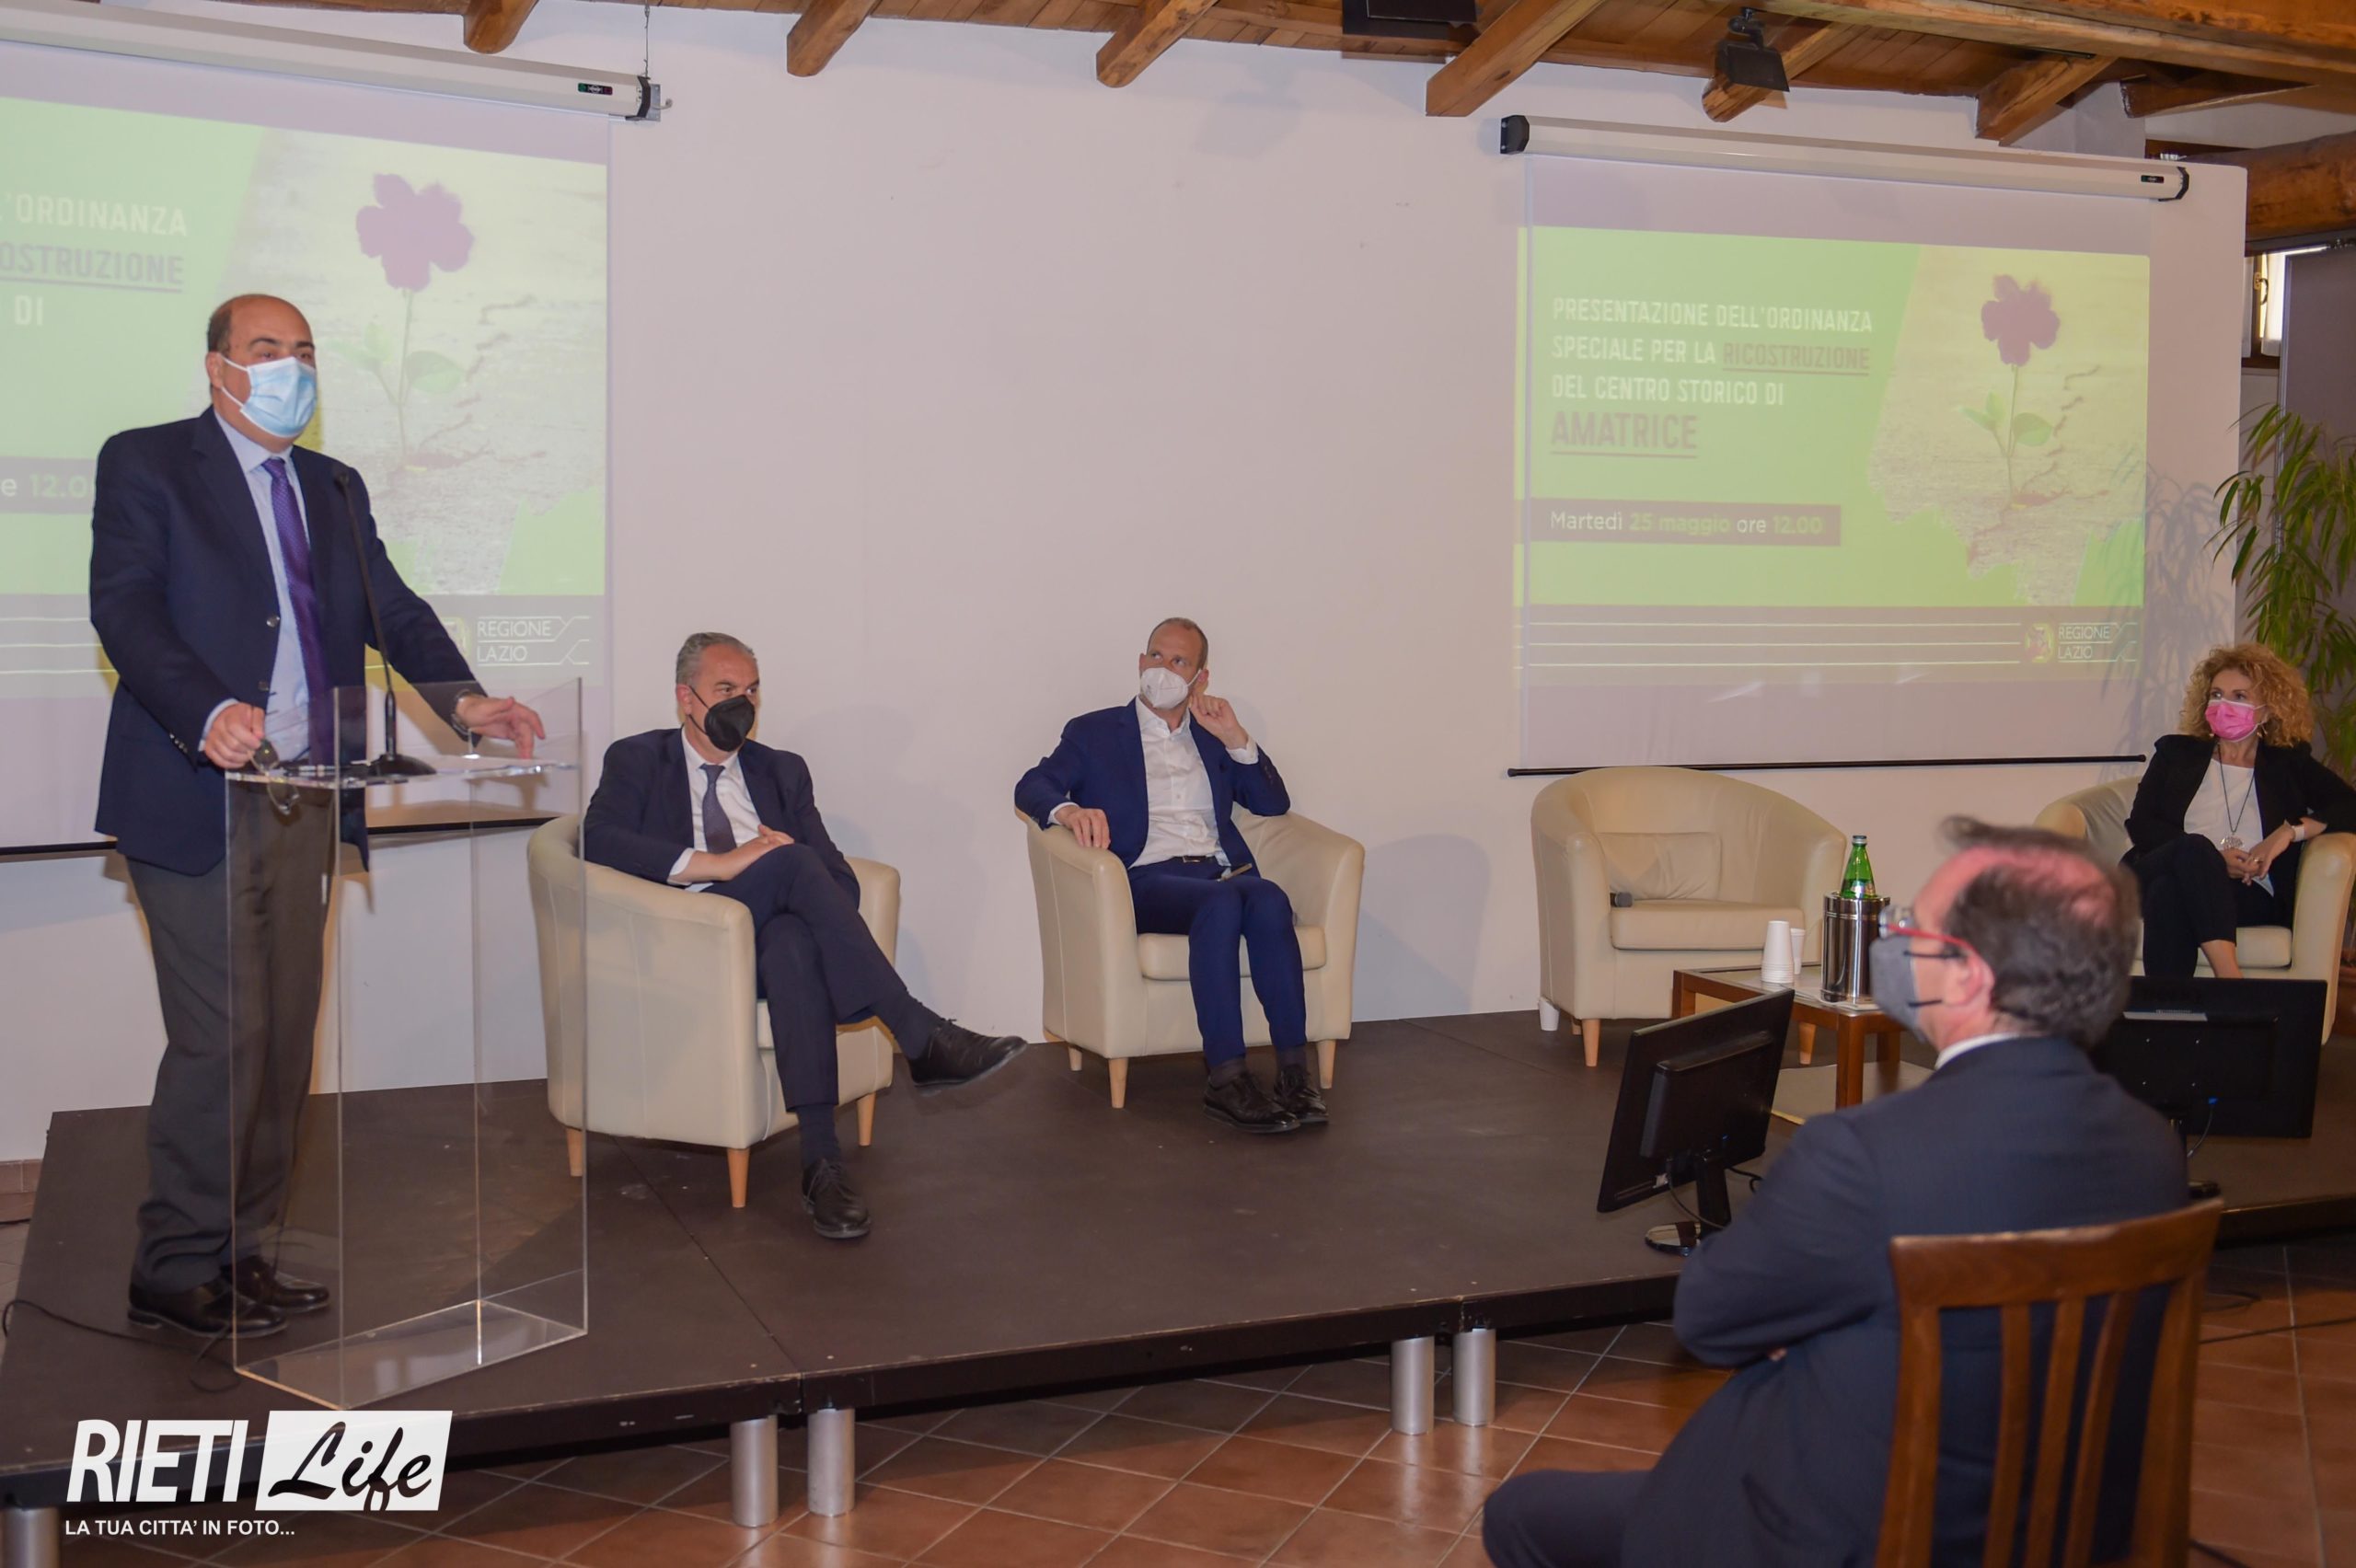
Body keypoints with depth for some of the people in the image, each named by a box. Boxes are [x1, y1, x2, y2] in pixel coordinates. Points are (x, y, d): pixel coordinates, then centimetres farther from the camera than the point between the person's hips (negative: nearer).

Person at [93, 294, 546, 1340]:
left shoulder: (334, 489, 18)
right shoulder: (145, 465, 0)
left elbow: (392, 610, 11)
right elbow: (125, 608, -12)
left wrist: (464, 699, -8)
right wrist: (208, 712, -29)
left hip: (301, 800, 6)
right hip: (197, 798, -6)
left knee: (285, 1036, 9)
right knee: (221, 1038, -7)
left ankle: (238, 1253, 21)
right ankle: (174, 1274, 6)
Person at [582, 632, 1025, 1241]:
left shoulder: (782, 771, 24)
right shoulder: (637, 761, 14)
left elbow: (842, 881, 15)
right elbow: (598, 840, -9)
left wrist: (796, 873, -10)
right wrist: (715, 863, -18)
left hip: (771, 934, 3)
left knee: (793, 940, -37)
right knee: (791, 861, -31)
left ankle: (822, 1162, -44)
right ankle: (920, 1038, -35)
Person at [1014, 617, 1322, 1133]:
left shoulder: (1212, 736, 27)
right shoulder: (1094, 733, 17)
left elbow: (1274, 803, 21)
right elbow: (1031, 788, 3)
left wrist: (1237, 739, 7)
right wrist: (1069, 810, -20)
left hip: (1220, 872, 3)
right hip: (1148, 879, -3)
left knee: (1268, 898, -32)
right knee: (1221, 903, -36)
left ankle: (1295, 1072, -35)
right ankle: (1226, 1080, -40)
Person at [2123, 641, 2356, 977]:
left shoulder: (2289, 766, 23)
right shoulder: (2177, 753, 25)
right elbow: (2140, 824, 10)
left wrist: (2292, 831, -9)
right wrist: (2211, 857, -6)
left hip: (2250, 898, -1)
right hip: (2157, 872, 1)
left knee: (2170, 895, -38)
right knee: (2195, 847, -38)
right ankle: (2230, 979, -51)